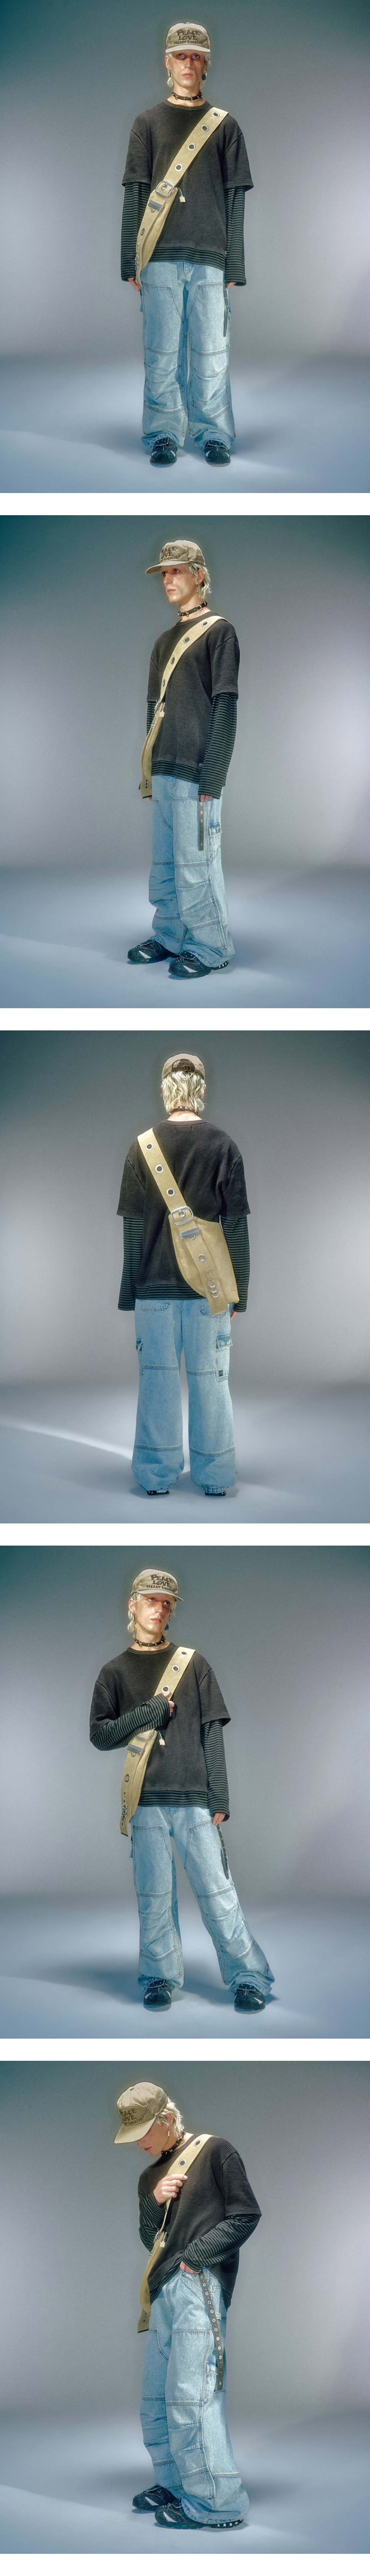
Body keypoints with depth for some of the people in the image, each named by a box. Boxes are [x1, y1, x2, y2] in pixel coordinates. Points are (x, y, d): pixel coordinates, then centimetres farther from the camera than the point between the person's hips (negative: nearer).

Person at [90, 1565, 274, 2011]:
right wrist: (150, 1713, -8)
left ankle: (249, 1978, -1)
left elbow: (212, 1732, 7)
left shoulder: (193, 1663, 11)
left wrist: (219, 1798, 0)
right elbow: (100, 1736, 5)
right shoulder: (115, 1672, 13)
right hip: (146, 1802, 1)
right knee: (154, 1896, 0)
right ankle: (160, 1979, 10)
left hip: (195, 1800, -1)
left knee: (217, 1891, -4)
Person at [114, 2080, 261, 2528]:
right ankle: (176, 2486, 21)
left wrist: (193, 2257, -10)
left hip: (198, 2288, -8)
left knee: (190, 2398, -14)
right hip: (164, 2292, 8)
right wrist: (155, 2202, 0)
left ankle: (218, 2505, -12)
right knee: (156, 2399, 9)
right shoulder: (151, 2176, 20)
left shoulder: (215, 2151, -1)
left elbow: (245, 2216, -6)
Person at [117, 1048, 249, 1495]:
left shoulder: (142, 1147, 0)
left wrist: (130, 1293, 7)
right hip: (209, 1288, 0)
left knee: (157, 1379, 6)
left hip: (155, 1287, 0)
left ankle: (157, 1477, 8)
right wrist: (239, 1293, 5)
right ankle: (215, 1477, 9)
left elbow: (132, 1228, 1)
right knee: (210, 1379, 5)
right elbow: (236, 1227, -1)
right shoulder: (223, 1147, -2)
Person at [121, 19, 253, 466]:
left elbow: (235, 199, 9)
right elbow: (134, 194, 7)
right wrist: (131, 262, -1)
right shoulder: (148, 123, 10)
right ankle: (164, 435, 5)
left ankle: (214, 435, 7)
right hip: (160, 260, 0)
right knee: (162, 352, -2)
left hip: (210, 259, 0)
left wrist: (235, 266, 2)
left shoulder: (224, 126, 11)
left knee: (212, 351, -1)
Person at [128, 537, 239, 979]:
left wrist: (211, 778, -15)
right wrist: (149, 773, 16)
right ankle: (169, 937, 19)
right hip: (164, 772, 7)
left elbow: (225, 707, -9)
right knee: (164, 863, 10)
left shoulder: (219, 631, -3)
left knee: (194, 863, -7)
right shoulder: (165, 641, 19)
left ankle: (210, 948, 0)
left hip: (195, 772, -7)